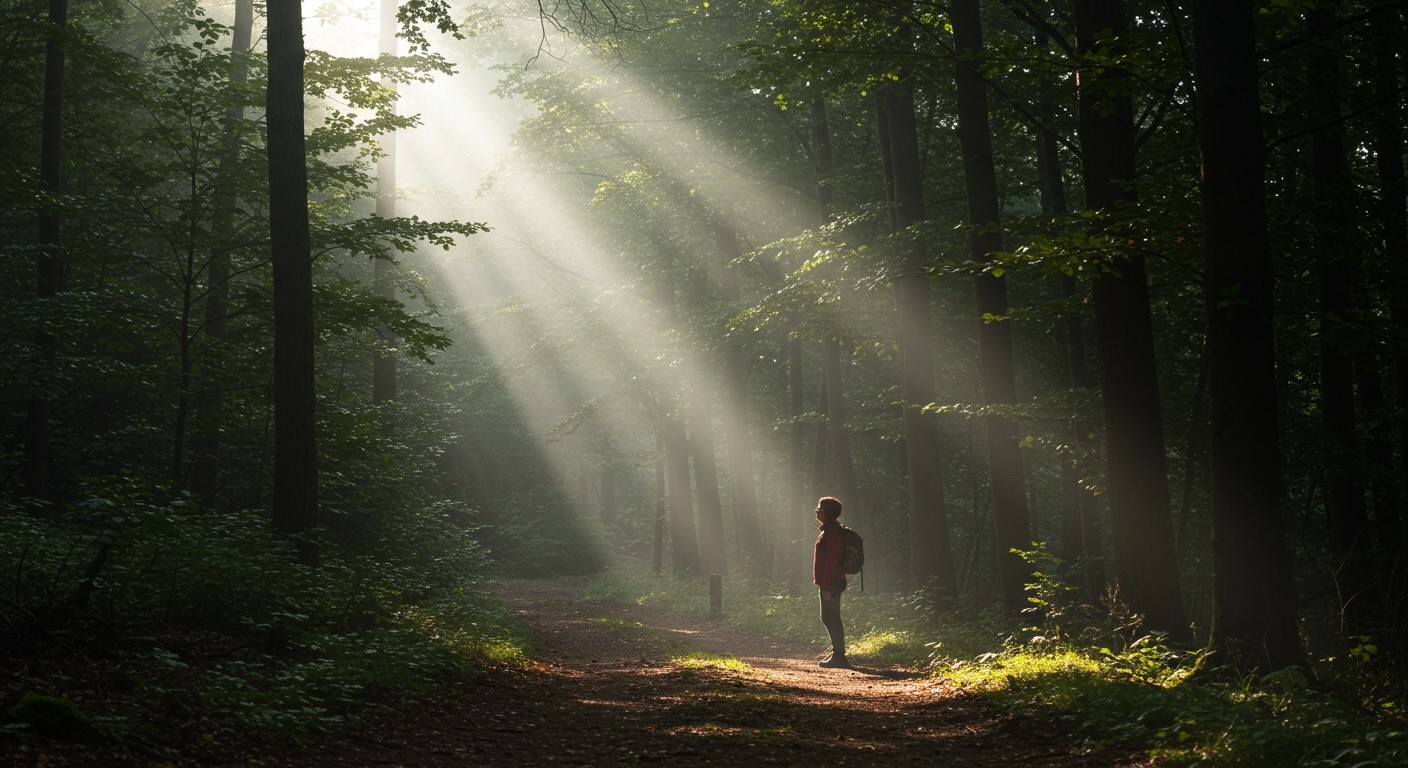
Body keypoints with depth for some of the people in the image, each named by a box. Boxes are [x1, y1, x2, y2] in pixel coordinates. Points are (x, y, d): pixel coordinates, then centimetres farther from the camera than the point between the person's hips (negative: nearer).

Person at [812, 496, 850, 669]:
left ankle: (839, 656, -7)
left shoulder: (832, 532, -16)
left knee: (831, 619, -8)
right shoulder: (828, 531, 17)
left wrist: (827, 587, -24)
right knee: (829, 619, 15)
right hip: (829, 583, 11)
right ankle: (837, 654, 20)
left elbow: (832, 560, -22)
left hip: (831, 583, -11)